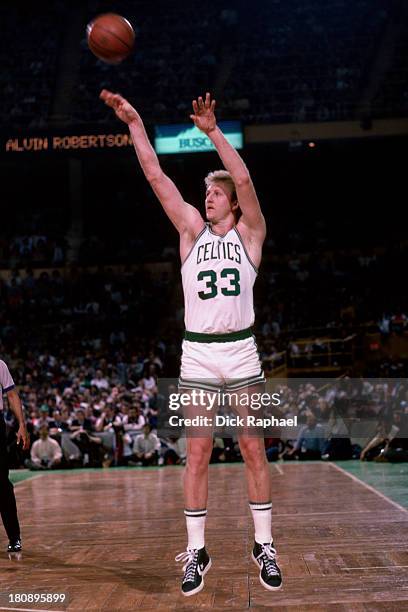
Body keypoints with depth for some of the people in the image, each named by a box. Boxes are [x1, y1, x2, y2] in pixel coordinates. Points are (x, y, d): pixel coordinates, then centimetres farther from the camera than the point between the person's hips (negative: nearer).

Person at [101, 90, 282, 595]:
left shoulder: (249, 233, 3)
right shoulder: (192, 230, 8)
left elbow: (244, 180, -14)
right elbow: (157, 177, 0)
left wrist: (212, 131, -22)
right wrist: (134, 123, -6)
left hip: (241, 354, -1)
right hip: (197, 356, 1)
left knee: (253, 450, 4)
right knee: (197, 455, 3)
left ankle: (264, 545, 15)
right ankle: (197, 551, 12)